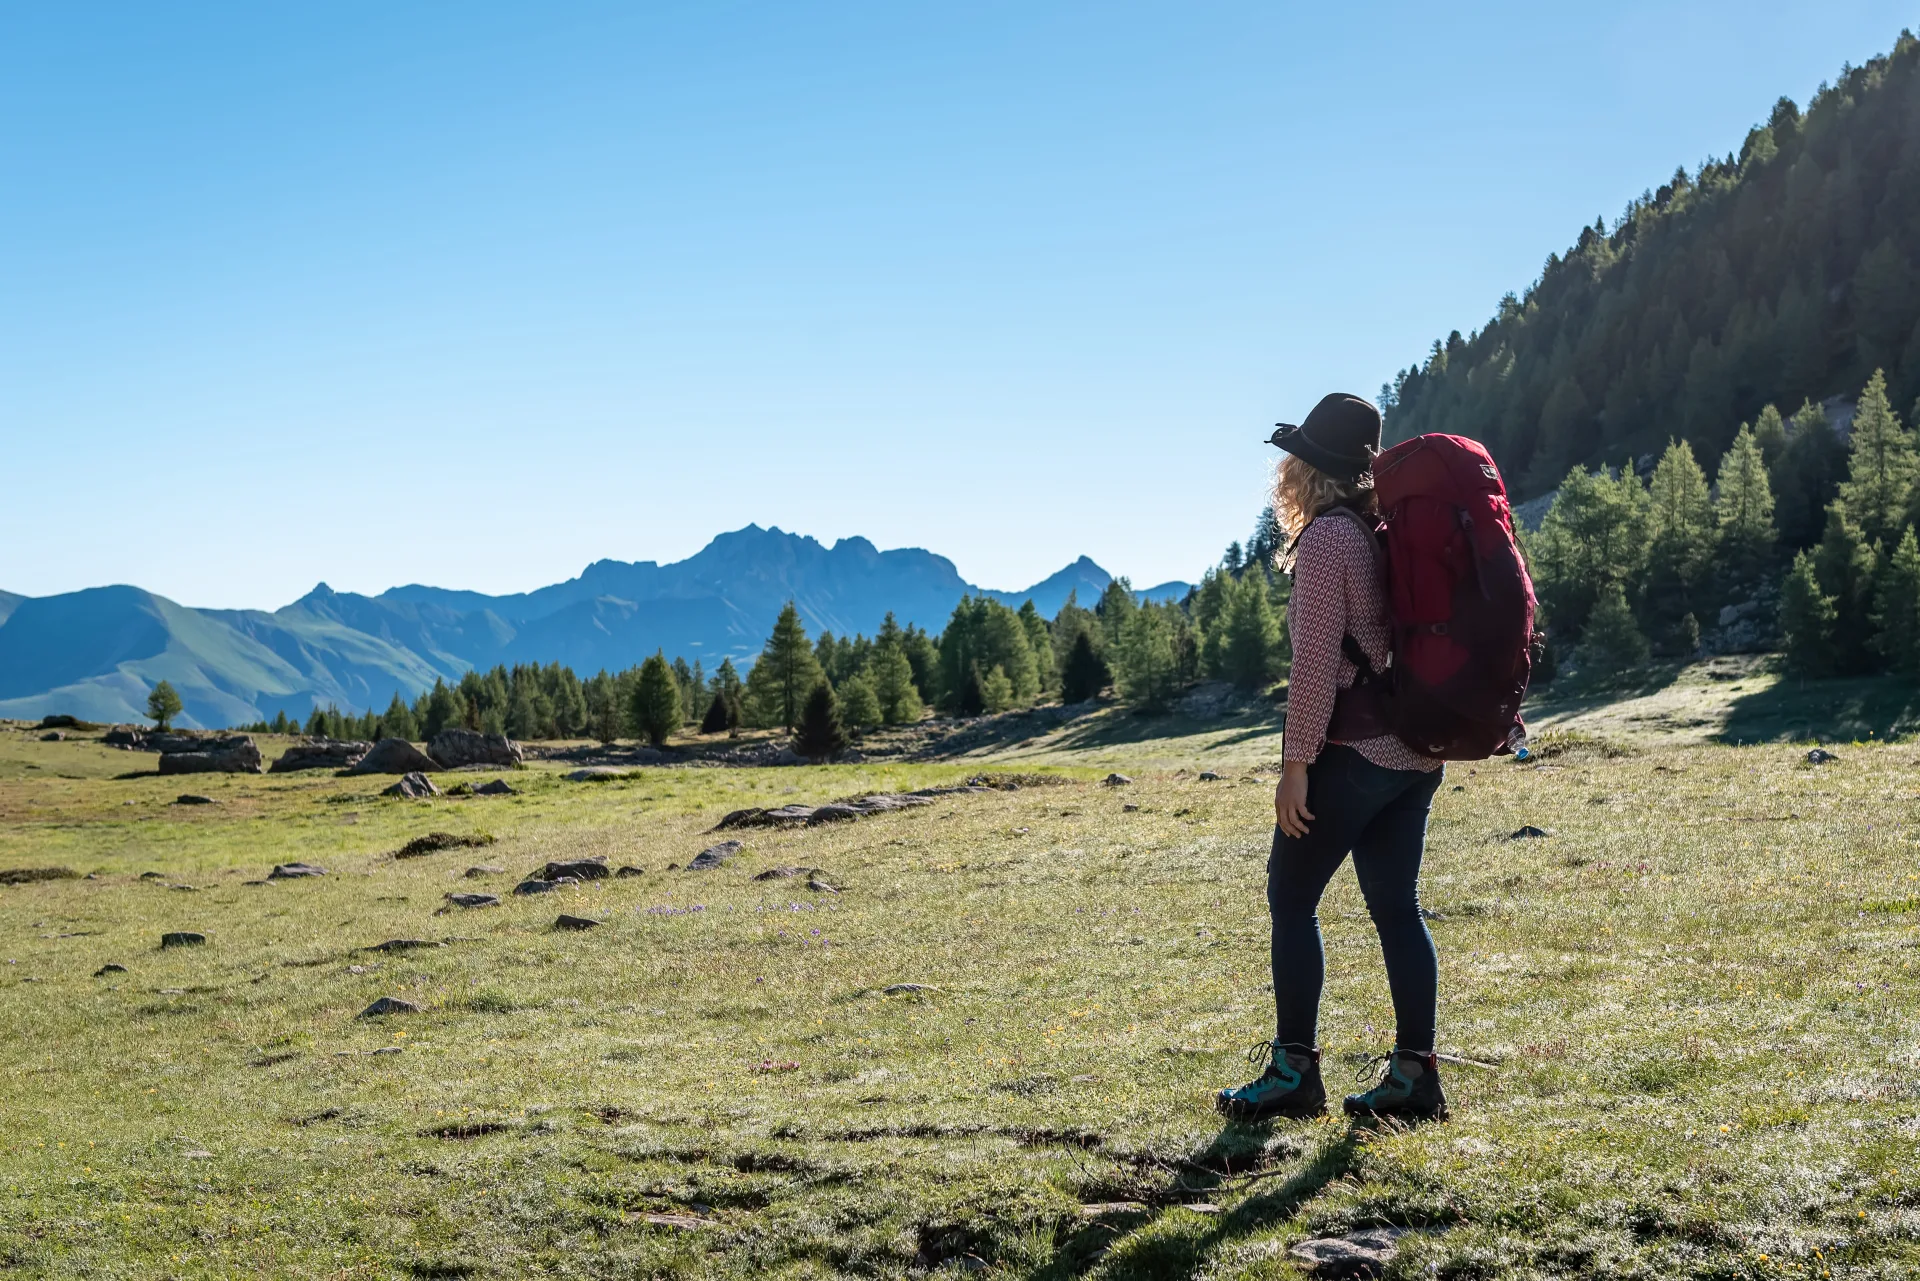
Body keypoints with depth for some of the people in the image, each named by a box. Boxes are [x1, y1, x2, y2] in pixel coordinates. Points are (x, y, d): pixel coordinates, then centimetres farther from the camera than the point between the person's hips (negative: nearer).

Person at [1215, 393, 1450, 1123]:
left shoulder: (1326, 539, -12)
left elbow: (1316, 663, -17)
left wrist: (1297, 763, -15)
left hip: (1351, 752, -8)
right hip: (1415, 750, 8)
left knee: (1291, 899, 3)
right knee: (1397, 906, 9)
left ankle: (1293, 1070, 5)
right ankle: (1414, 1075, 10)